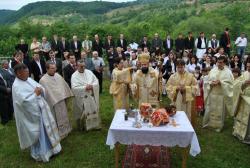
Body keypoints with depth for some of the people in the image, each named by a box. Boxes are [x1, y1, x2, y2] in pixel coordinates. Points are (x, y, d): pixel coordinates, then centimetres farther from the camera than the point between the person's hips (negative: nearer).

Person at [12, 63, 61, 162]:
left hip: (41, 109, 8)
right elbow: (24, 101, -28)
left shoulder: (29, 80, 5)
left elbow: (41, 88, 10)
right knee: (37, 134, 7)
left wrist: (41, 90, -12)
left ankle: (49, 148, 39)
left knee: (46, 129, 19)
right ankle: (40, 154, 27)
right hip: (32, 113, -8)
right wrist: (35, 94, -21)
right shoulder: (17, 86, -18)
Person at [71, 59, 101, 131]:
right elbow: (74, 88, -17)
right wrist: (84, 88, -23)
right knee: (83, 113, 7)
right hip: (82, 98, -4)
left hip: (92, 97, 4)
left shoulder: (89, 72, 4)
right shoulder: (74, 76, -8)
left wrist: (92, 86, -15)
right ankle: (84, 126, 26)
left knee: (94, 111, 12)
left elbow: (96, 81, 4)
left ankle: (95, 125, 28)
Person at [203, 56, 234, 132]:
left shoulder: (228, 72, -6)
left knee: (220, 111, 8)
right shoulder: (213, 70, 4)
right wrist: (211, 83, -13)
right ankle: (208, 123, 29)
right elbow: (207, 81, 7)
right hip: (212, 94, 3)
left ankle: (218, 126, 25)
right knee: (210, 110, 12)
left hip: (221, 95, -3)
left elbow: (230, 84, -10)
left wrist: (220, 82, -20)